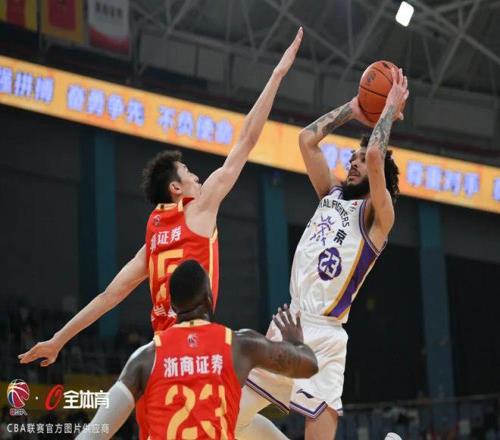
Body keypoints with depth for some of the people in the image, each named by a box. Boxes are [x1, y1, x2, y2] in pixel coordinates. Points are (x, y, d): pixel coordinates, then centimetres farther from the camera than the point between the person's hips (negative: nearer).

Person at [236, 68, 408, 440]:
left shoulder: (377, 215, -3)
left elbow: (375, 155, -19)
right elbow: (307, 140, 20)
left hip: (323, 336, -8)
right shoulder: (331, 195, 18)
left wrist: (390, 109, -6)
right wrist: (352, 110, 20)